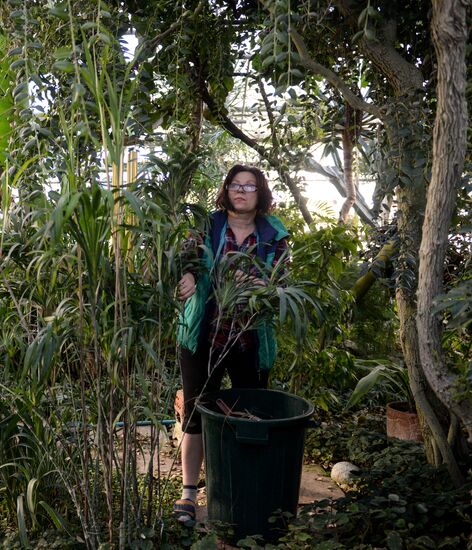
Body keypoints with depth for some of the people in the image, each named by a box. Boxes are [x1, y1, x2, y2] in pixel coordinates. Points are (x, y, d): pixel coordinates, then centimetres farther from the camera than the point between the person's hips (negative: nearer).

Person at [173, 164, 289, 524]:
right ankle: (189, 492, 16)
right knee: (196, 413, 5)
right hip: (203, 334, -1)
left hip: (252, 339, 1)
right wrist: (189, 275, -25)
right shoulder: (207, 225, 2)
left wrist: (253, 284, -24)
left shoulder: (274, 236, 2)